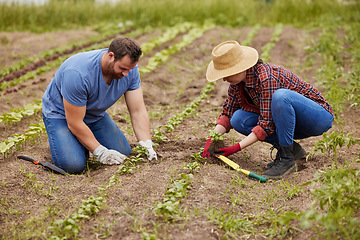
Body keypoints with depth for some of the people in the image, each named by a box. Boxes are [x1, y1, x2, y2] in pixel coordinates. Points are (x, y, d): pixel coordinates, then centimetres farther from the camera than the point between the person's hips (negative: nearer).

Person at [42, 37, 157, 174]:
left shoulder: (129, 69, -19)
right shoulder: (78, 73, -38)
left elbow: (138, 111, -15)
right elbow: (75, 123, -31)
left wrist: (146, 145, -27)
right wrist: (101, 152, -29)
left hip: (95, 114, 6)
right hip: (61, 114, -6)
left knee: (123, 154, -6)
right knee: (74, 165, -25)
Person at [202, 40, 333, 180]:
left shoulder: (266, 78, -28)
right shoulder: (238, 80, -4)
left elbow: (266, 125, -28)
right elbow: (228, 112, 4)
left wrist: (237, 147, -27)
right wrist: (212, 139, -10)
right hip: (289, 120, 8)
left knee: (280, 95, -37)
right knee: (239, 120, -9)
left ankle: (287, 159, -22)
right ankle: (292, 149, -2)